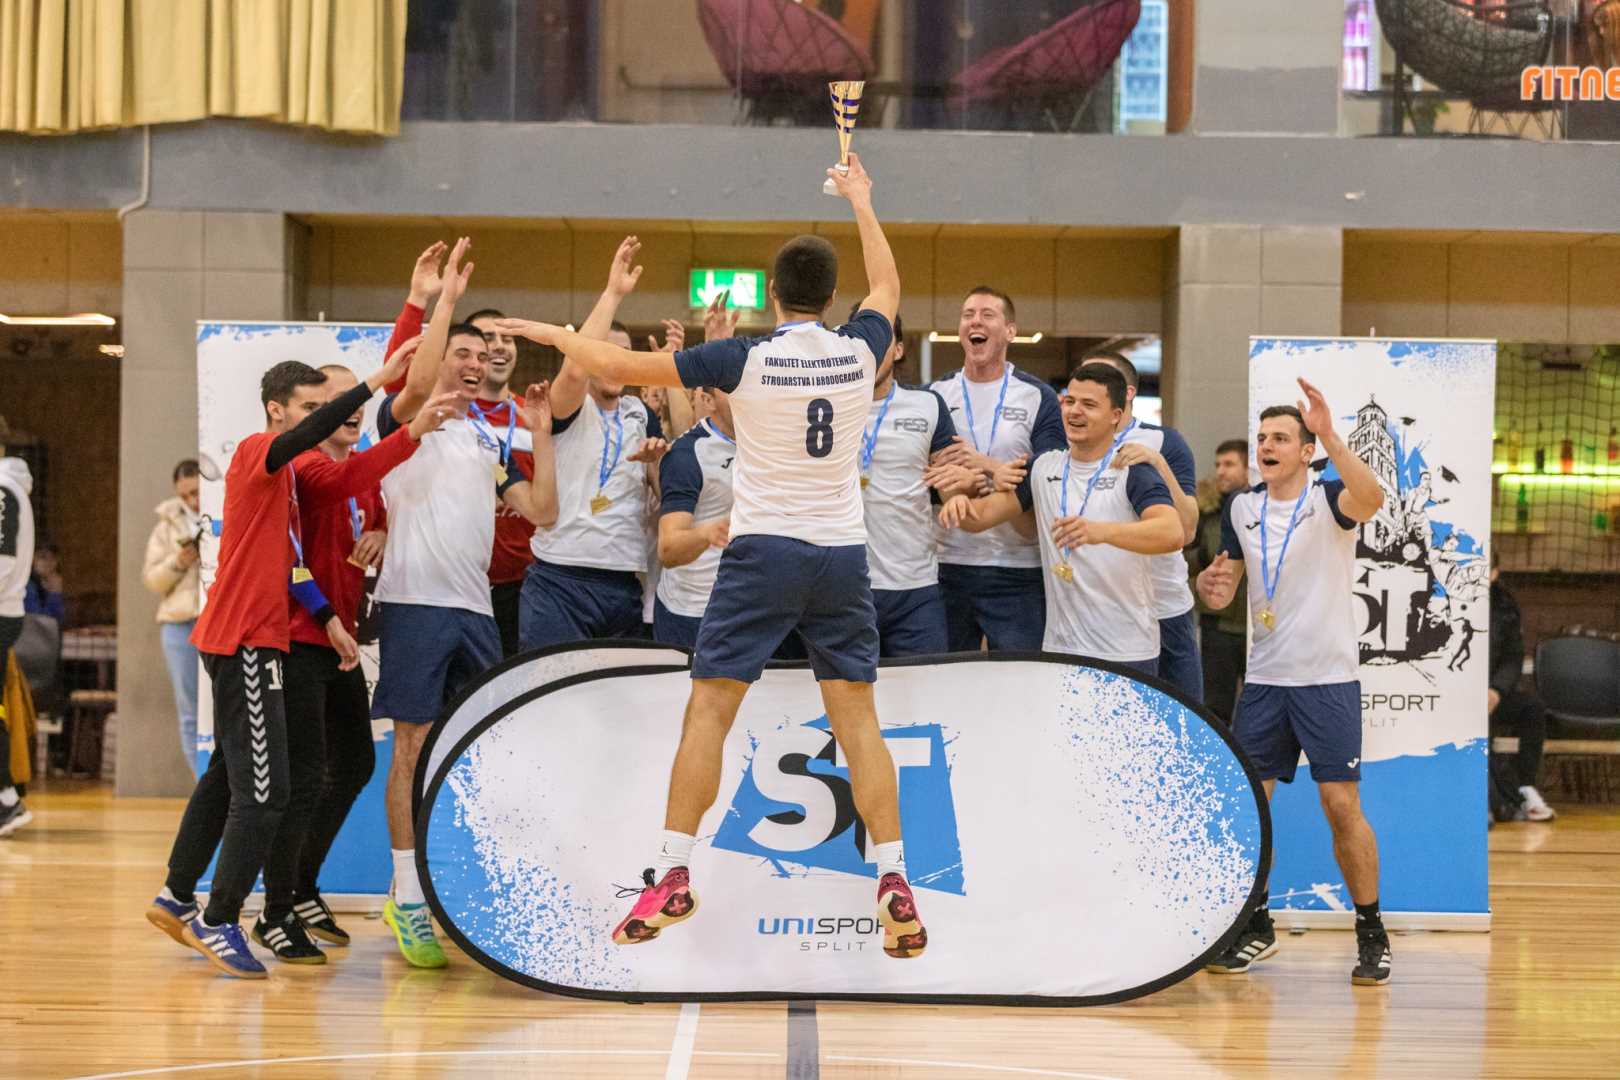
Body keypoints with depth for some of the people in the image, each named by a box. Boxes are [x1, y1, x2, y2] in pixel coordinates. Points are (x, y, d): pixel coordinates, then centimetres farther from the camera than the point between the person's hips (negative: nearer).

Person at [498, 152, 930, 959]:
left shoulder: (744, 360, -8)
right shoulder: (859, 351, 0)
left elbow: (619, 366, -4)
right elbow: (888, 287, 24)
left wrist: (550, 333, 14)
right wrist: (861, 203, 37)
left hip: (763, 551, -3)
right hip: (842, 553, 3)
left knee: (708, 710, 1)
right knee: (856, 717, 5)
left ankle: (673, 874, -4)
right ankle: (893, 884, 0)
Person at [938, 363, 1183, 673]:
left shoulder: (1132, 471, -8)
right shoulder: (1044, 467, 10)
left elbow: (1172, 534, -25)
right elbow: (984, 514, 8)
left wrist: (1101, 531, -44)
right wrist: (961, 504, -18)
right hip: (1059, 648, 5)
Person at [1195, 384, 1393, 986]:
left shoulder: (1330, 501, -8)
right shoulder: (1242, 509, 8)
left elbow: (1371, 498, -31)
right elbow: (1224, 586, 16)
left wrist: (1330, 437, -43)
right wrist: (1212, 586, -8)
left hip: (1327, 680, -5)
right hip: (1264, 680, 5)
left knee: (1342, 806, -6)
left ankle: (1372, 934, 5)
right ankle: (1256, 927, 18)